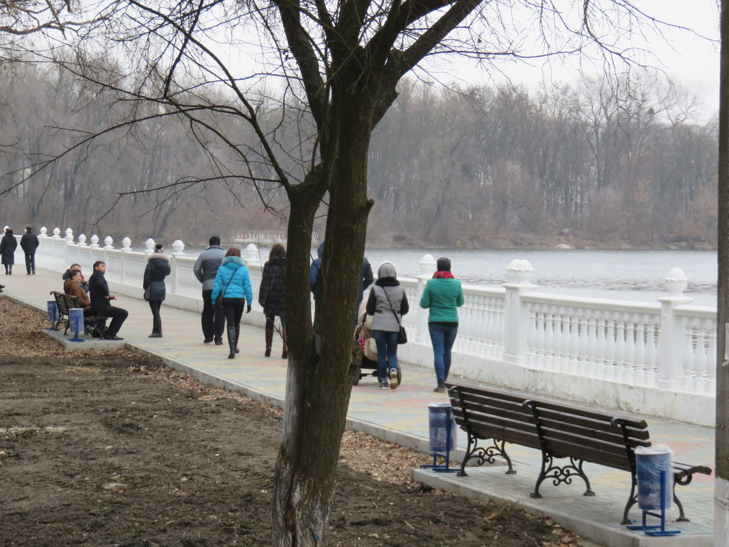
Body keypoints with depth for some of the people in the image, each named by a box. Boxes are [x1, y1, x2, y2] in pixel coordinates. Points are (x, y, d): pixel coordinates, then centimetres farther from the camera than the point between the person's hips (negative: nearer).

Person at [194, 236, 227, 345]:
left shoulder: (204, 254, 5)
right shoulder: (225, 255, 3)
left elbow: (196, 269, -2)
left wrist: (203, 280, 10)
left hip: (207, 287, 1)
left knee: (207, 312, 12)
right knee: (220, 313, 1)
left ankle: (208, 336, 14)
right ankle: (218, 338, -3)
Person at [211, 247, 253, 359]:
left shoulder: (222, 268, -1)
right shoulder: (243, 269, 0)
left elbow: (217, 285, -2)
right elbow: (248, 286, 0)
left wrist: (214, 300, 3)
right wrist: (249, 302, 5)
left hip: (227, 299, -1)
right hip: (240, 299, 1)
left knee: (231, 324, -1)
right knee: (237, 323, 18)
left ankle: (232, 350, -13)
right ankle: (235, 347, 34)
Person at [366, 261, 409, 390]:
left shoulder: (376, 289, -7)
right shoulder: (400, 290, -1)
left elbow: (369, 309, -3)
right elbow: (405, 309, 7)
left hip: (379, 325, -2)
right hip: (394, 326, 2)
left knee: (381, 353, 6)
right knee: (392, 353, 10)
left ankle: (383, 380, 6)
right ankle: (393, 371, -18)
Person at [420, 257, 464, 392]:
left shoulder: (431, 283, -8)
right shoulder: (456, 284, -3)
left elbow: (424, 304, -6)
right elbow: (460, 303, 10)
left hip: (435, 322, -2)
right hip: (452, 322, 2)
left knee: (438, 352, -4)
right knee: (447, 352, 16)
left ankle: (441, 383, -15)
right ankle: (443, 381, 27)